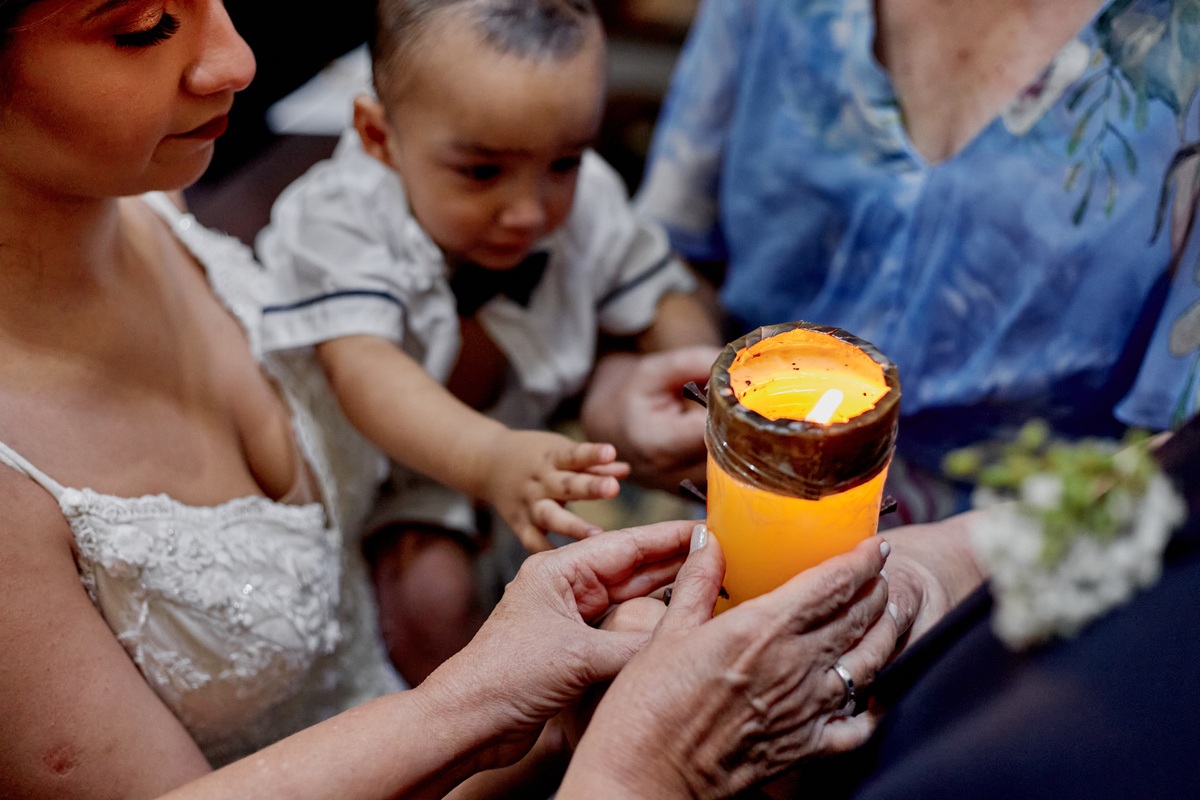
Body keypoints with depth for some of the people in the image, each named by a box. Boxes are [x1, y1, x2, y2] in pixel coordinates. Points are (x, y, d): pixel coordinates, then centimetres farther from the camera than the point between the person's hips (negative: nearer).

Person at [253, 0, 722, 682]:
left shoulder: (588, 200, -17)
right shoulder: (336, 220, -31)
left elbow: (663, 301, -2)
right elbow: (362, 366, -46)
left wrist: (700, 369, -26)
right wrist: (487, 460, -64)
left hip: (525, 429, 5)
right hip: (387, 445, -5)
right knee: (430, 593, -22)